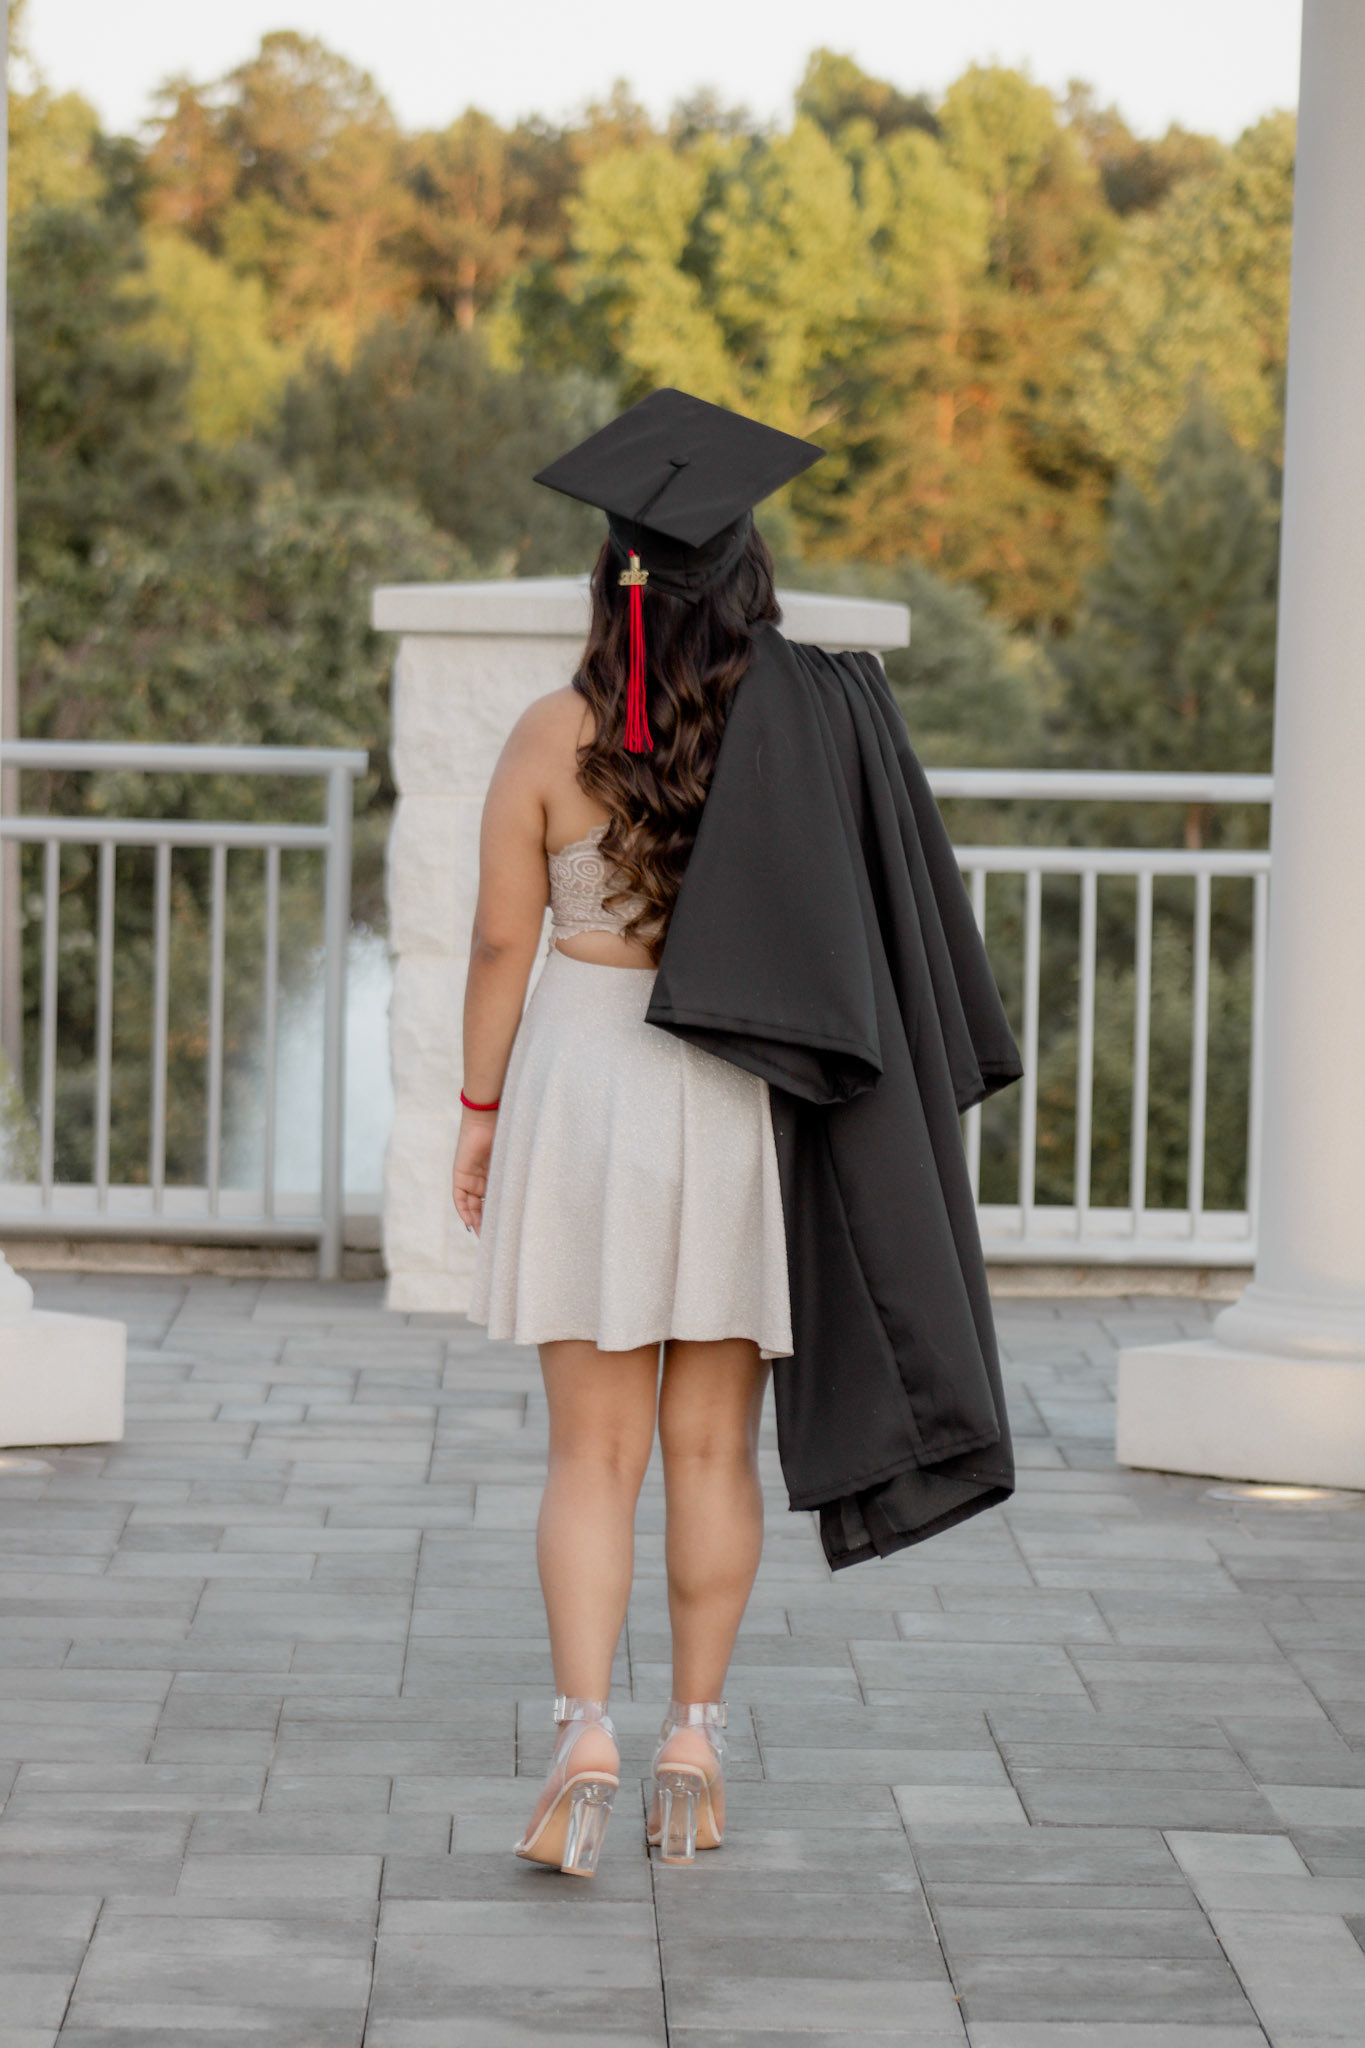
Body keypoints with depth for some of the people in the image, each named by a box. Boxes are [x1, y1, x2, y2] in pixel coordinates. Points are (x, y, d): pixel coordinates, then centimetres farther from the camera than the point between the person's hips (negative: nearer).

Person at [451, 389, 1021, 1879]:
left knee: (594, 1452, 4)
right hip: (747, 1108, 1)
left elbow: (501, 943, -6)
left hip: (583, 1087, -1)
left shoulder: (552, 740, -9)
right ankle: (693, 1750, 13)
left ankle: (584, 1741, -11)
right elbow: (867, 938, -4)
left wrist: (478, 1116, 5)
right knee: (713, 1449, 12)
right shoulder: (819, 728, -6)